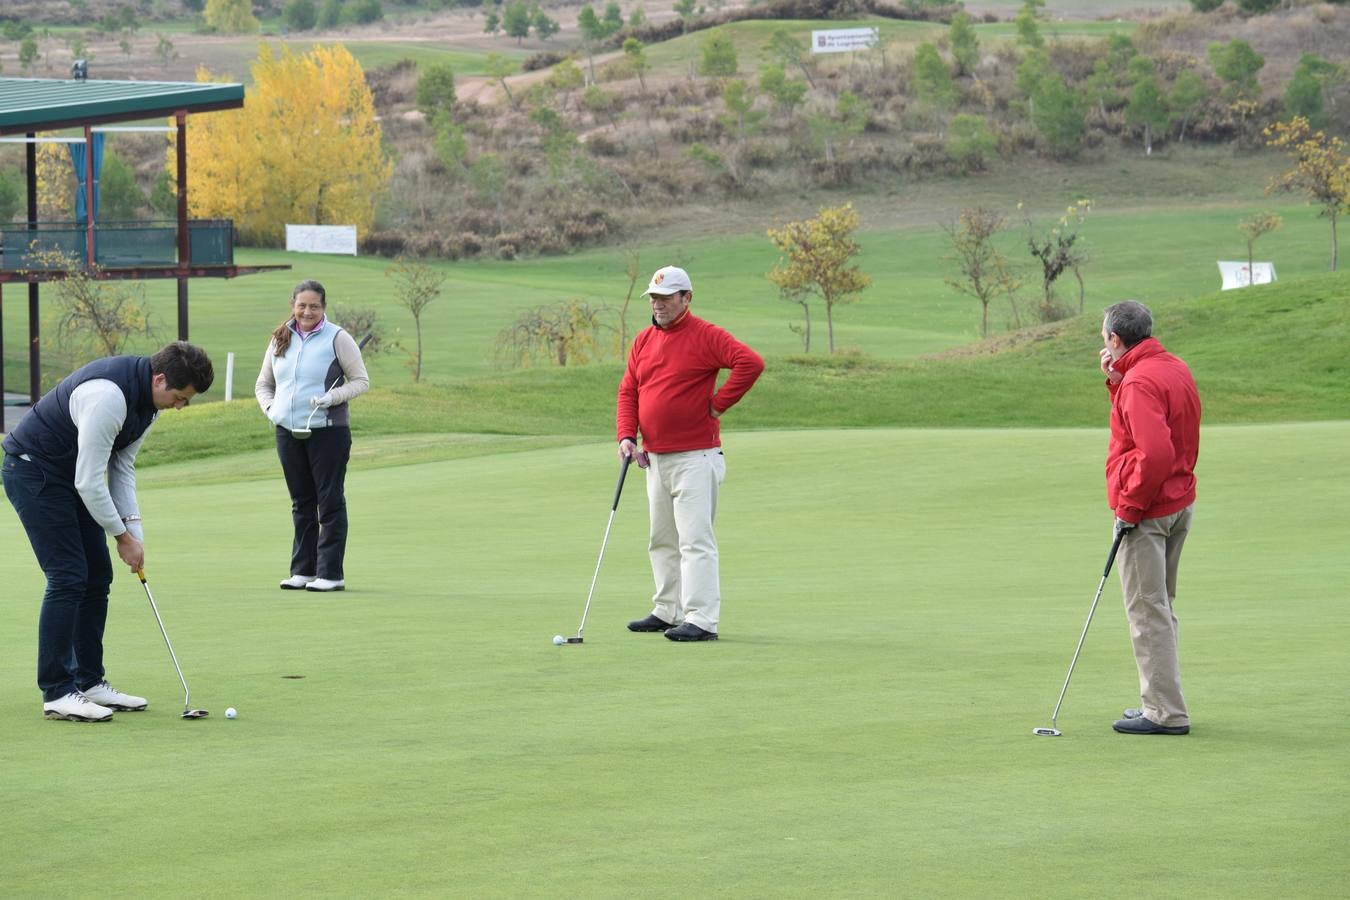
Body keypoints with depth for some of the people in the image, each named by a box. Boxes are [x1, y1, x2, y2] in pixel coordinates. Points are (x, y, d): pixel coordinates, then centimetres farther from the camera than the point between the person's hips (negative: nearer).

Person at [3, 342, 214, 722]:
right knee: (67, 577, -13)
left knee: (96, 576, 7)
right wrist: (123, 536, -17)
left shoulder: (147, 398, -1)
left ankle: (89, 682, 14)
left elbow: (122, 466, 7)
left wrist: (134, 530, -2)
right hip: (32, 471, -10)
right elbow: (88, 480, -28)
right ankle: (56, 693, -10)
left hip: (70, 474, 10)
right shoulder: (109, 396, -32)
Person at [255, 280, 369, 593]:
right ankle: (303, 570, 16)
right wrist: (269, 408, 3)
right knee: (301, 504, 10)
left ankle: (331, 573, -2)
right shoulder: (280, 340, 12)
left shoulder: (337, 338, -2)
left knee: (330, 502, -4)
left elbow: (361, 380, -2)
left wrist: (331, 397, -16)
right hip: (288, 433, 5)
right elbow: (263, 384, 22)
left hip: (328, 432, -5)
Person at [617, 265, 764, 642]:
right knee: (662, 540, 15)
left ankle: (701, 620, -14)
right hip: (655, 457, 8)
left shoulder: (704, 336, -10)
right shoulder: (643, 341, 13)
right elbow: (628, 392, 13)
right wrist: (626, 436, -2)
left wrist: (719, 403, -16)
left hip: (695, 457, -8)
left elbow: (750, 363, -22)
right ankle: (668, 611, 25)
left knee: (695, 540, -12)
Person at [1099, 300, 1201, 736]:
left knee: (1147, 610, -4)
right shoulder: (1176, 369, 11)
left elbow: (1155, 453, -29)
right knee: (1160, 607, 18)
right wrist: (1117, 383, 8)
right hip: (1180, 503, 10)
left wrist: (1128, 507, -19)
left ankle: (1165, 712, -3)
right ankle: (1163, 704, 25)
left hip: (1147, 513, -10)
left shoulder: (1140, 383, -20)